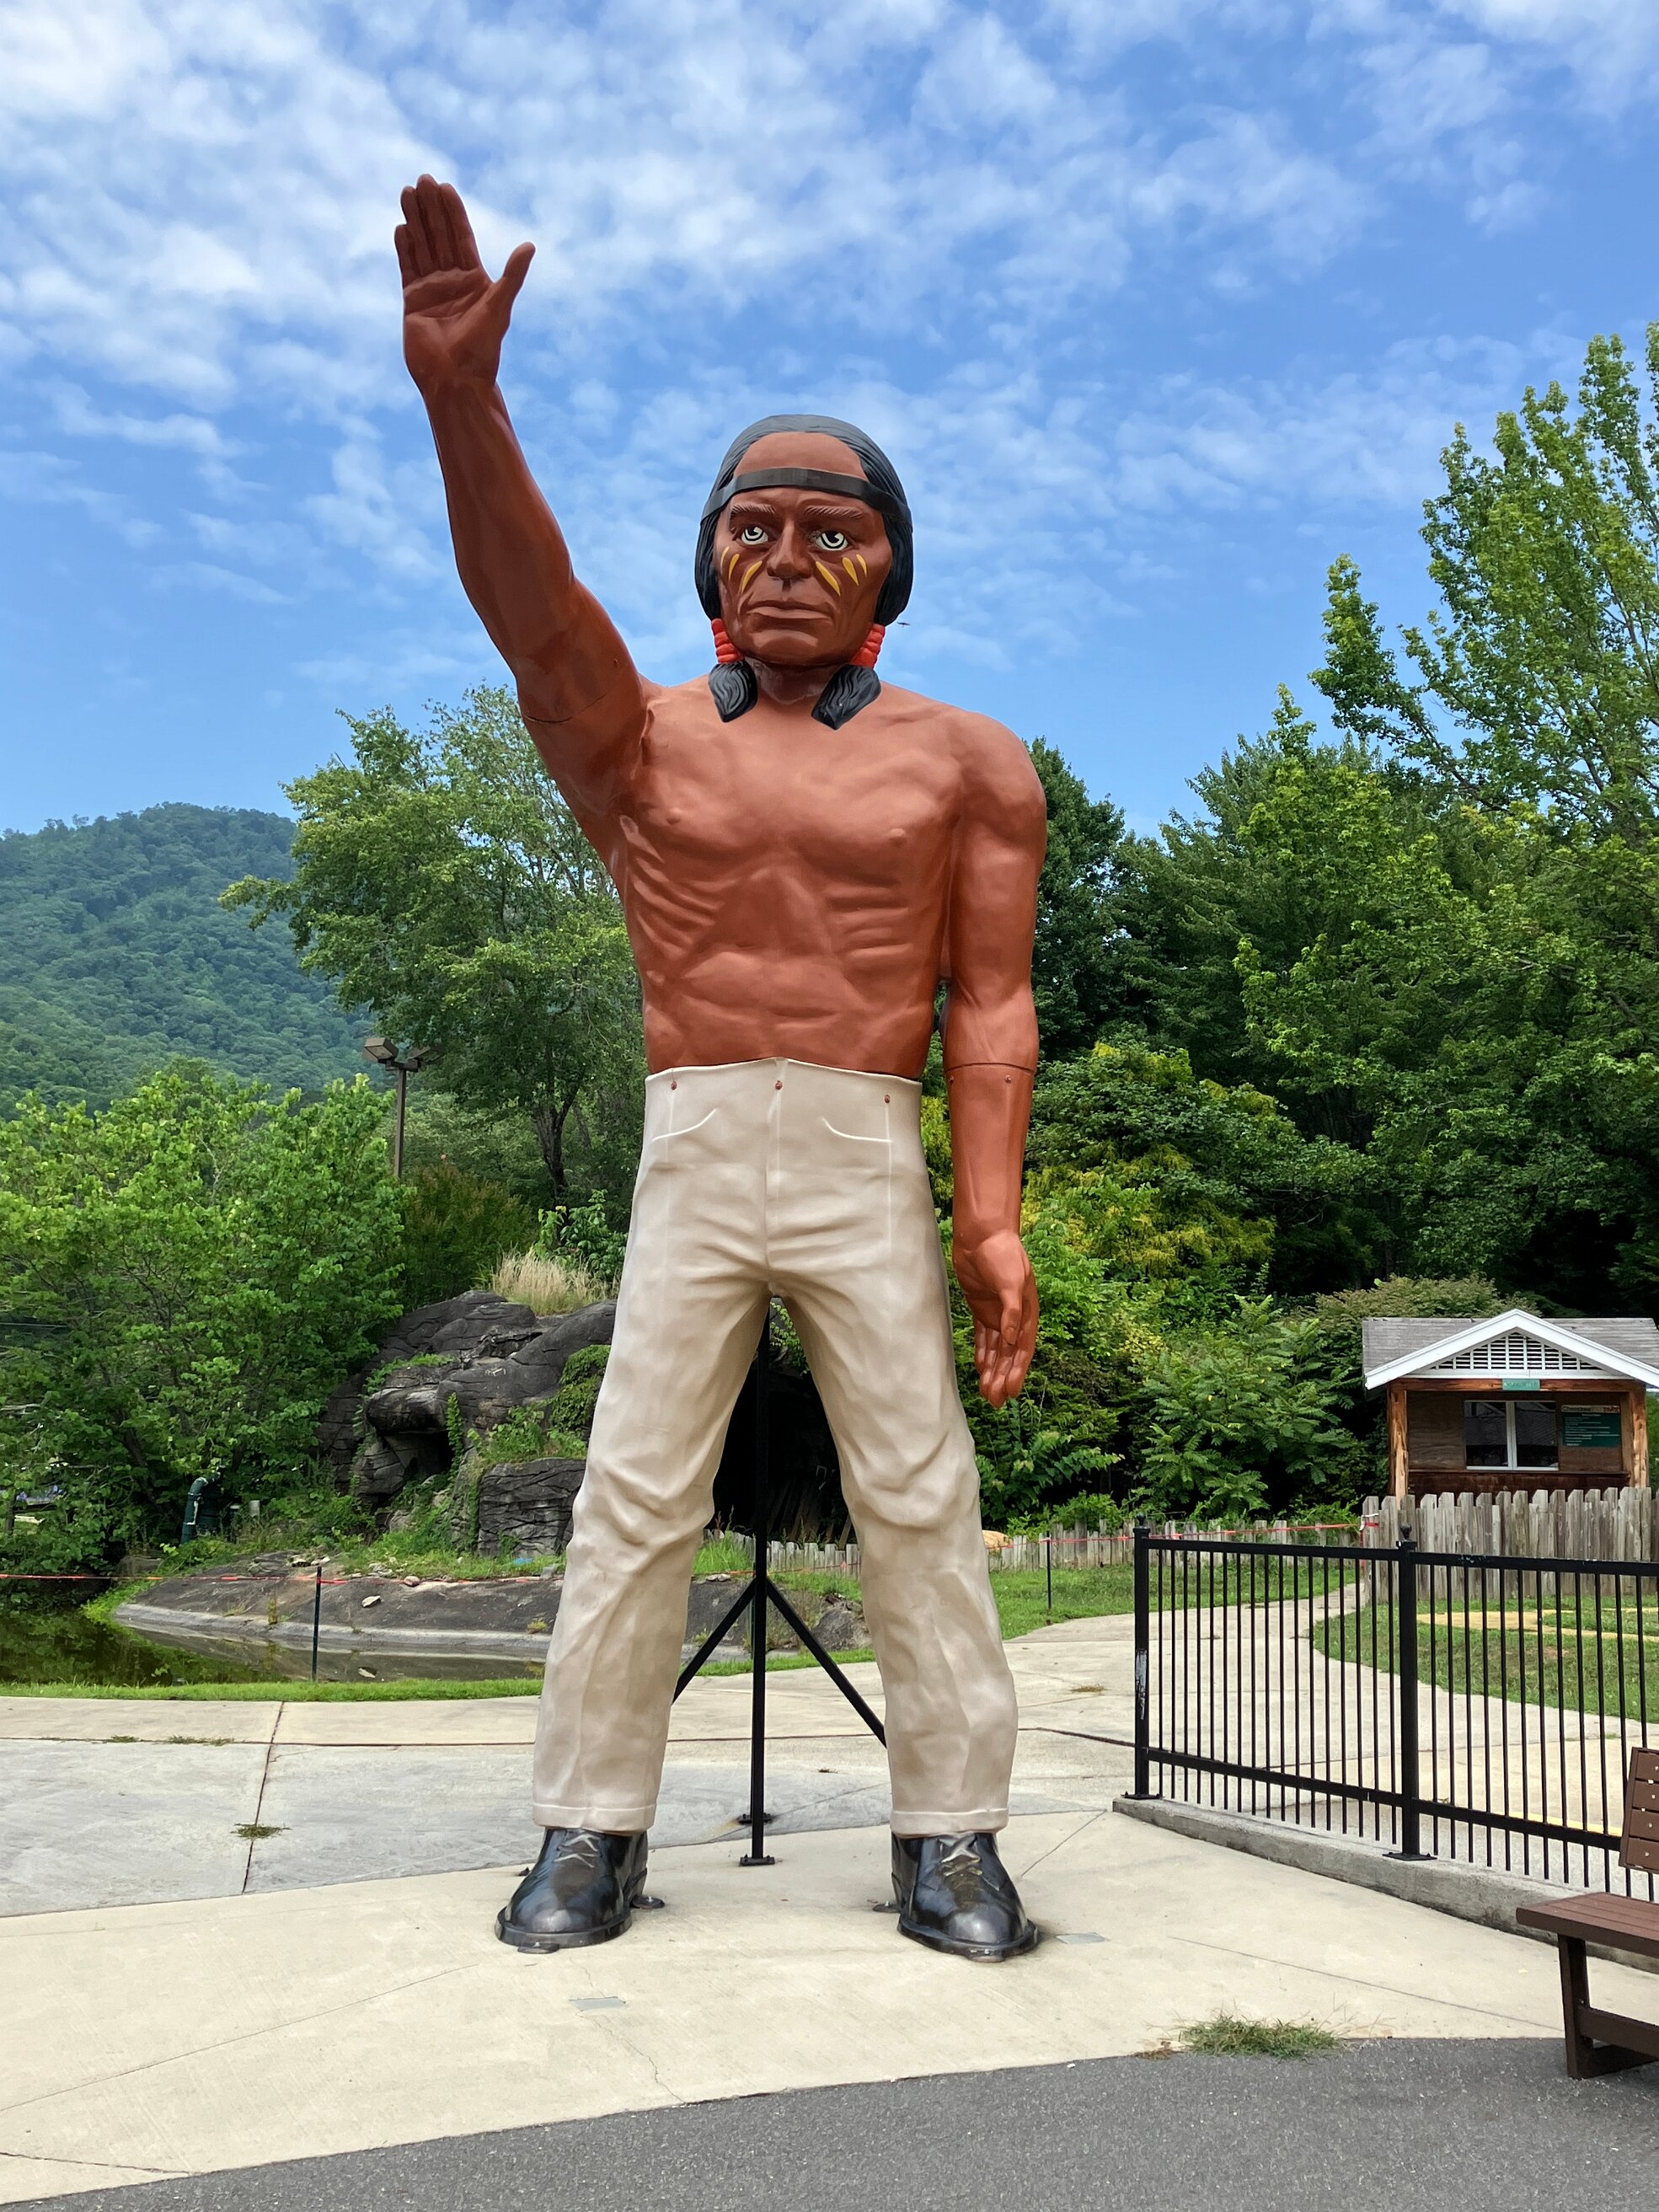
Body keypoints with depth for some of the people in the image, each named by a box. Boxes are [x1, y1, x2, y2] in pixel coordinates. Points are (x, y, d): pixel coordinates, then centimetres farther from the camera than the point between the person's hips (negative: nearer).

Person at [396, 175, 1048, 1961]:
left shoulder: (963, 759, 7)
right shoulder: (640, 741, 10)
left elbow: (992, 1005, 1)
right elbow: (528, 603, -9)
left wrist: (989, 1217, -9)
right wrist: (462, 396, -26)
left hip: (870, 1162, -1)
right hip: (690, 1157, 1)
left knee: (918, 1498, -2)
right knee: (634, 1499, 0)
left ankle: (948, 1843, 8)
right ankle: (592, 1835, 10)